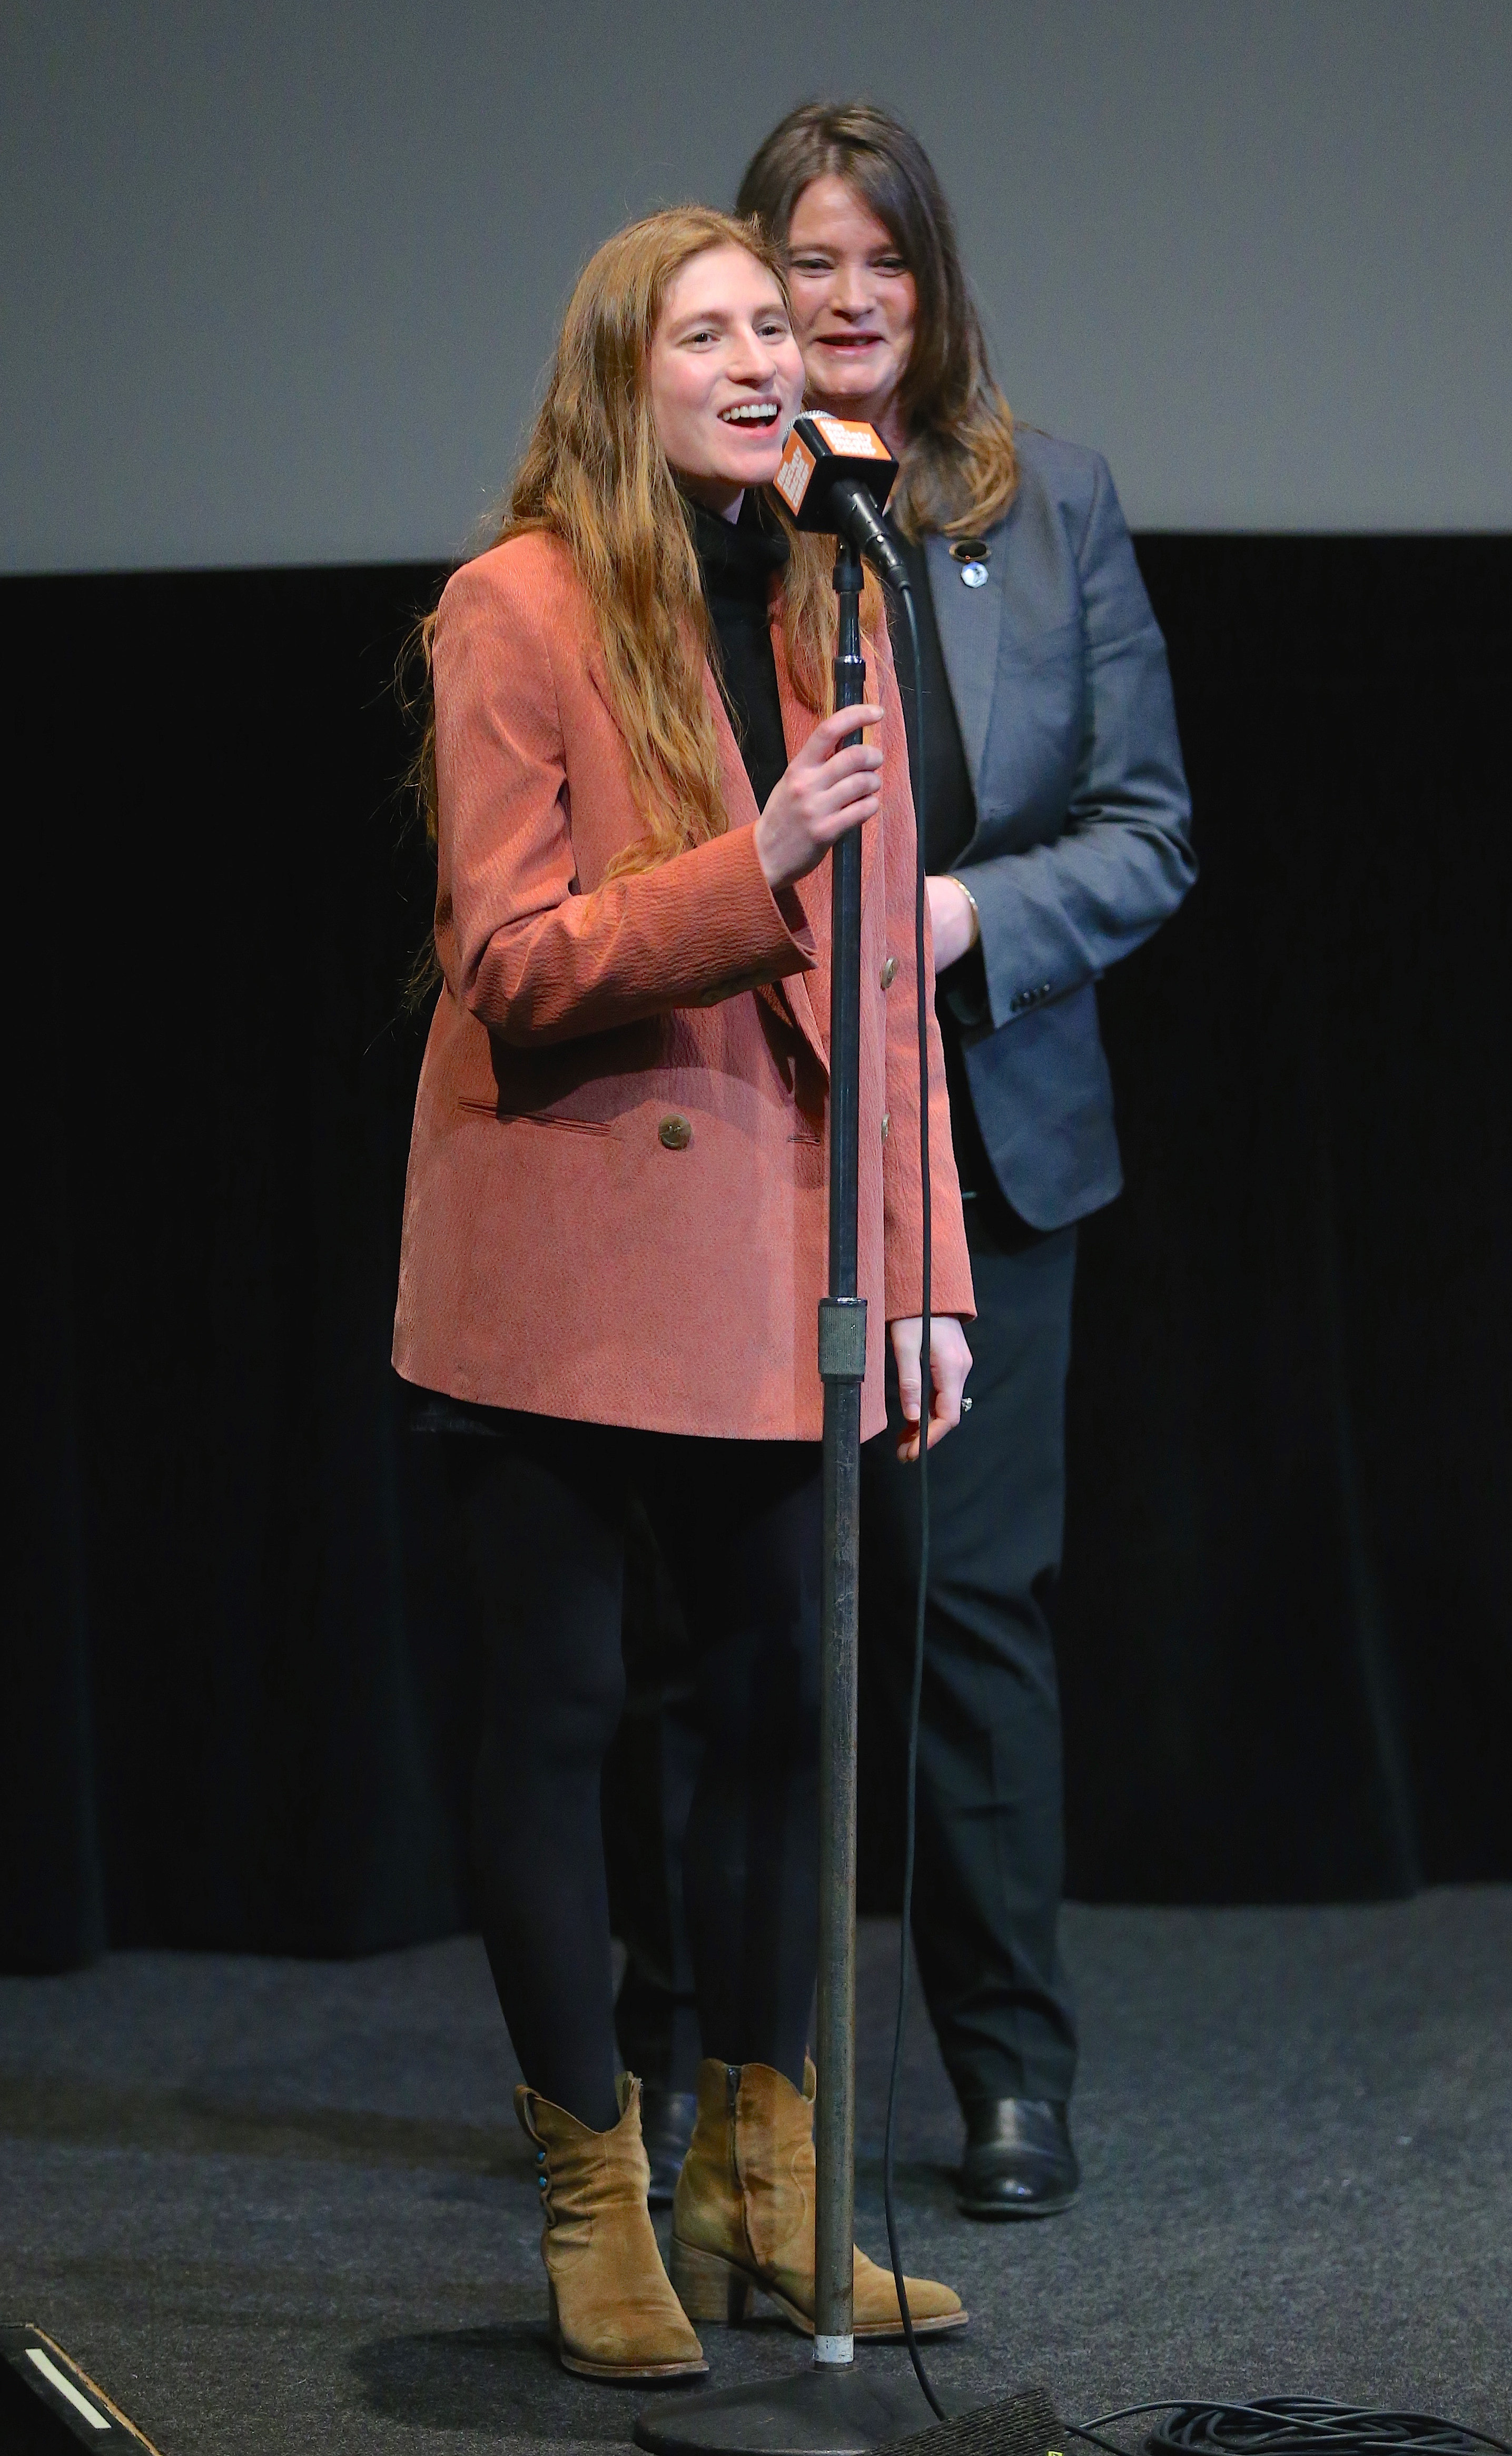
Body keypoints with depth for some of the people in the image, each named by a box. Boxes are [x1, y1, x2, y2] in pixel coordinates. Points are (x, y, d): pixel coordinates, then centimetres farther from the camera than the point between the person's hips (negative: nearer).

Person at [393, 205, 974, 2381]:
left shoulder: (829, 612, 11)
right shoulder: (515, 608, -6)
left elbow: (884, 971, 11)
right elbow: (515, 965, -12)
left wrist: (924, 1268, 7)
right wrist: (753, 867, -25)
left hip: (772, 1257, 5)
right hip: (567, 1253, -5)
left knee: (780, 1701, 8)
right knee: (558, 1714, 2)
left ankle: (761, 2187, 21)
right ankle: (593, 2201, 13)